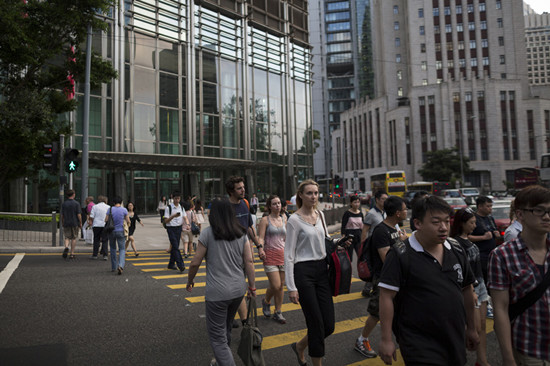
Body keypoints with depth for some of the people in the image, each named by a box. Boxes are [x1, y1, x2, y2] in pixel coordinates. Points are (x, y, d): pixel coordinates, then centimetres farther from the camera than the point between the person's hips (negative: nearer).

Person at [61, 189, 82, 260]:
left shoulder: (64, 204, 2)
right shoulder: (76, 204, -7)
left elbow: (62, 215, 5)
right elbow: (79, 215, -9)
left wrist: (62, 223, 17)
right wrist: (80, 223, 0)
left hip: (66, 223, 2)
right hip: (75, 223, -2)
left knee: (67, 237, 10)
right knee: (74, 238, 6)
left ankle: (66, 247, -19)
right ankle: (72, 254, 8)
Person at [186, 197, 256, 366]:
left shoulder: (207, 233, -10)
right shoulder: (241, 233, 3)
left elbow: (195, 263, -7)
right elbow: (249, 261, 0)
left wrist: (190, 281, 10)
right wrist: (252, 286, 6)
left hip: (217, 292, -6)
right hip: (238, 289, 6)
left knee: (217, 337, 5)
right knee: (226, 328, 26)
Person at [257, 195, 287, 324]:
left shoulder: (284, 219, 11)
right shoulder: (265, 220, -3)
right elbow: (261, 237, -9)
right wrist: (260, 249, -26)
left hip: (283, 254, 5)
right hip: (270, 255, -5)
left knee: (281, 285, 7)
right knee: (275, 285, -10)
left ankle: (278, 312, 21)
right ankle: (266, 301, 22)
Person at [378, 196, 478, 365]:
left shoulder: (457, 252, 5)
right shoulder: (400, 255, -15)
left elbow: (466, 291, 15)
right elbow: (387, 297, -15)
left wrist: (471, 329, 19)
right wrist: (386, 340, -15)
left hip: (455, 342, 6)